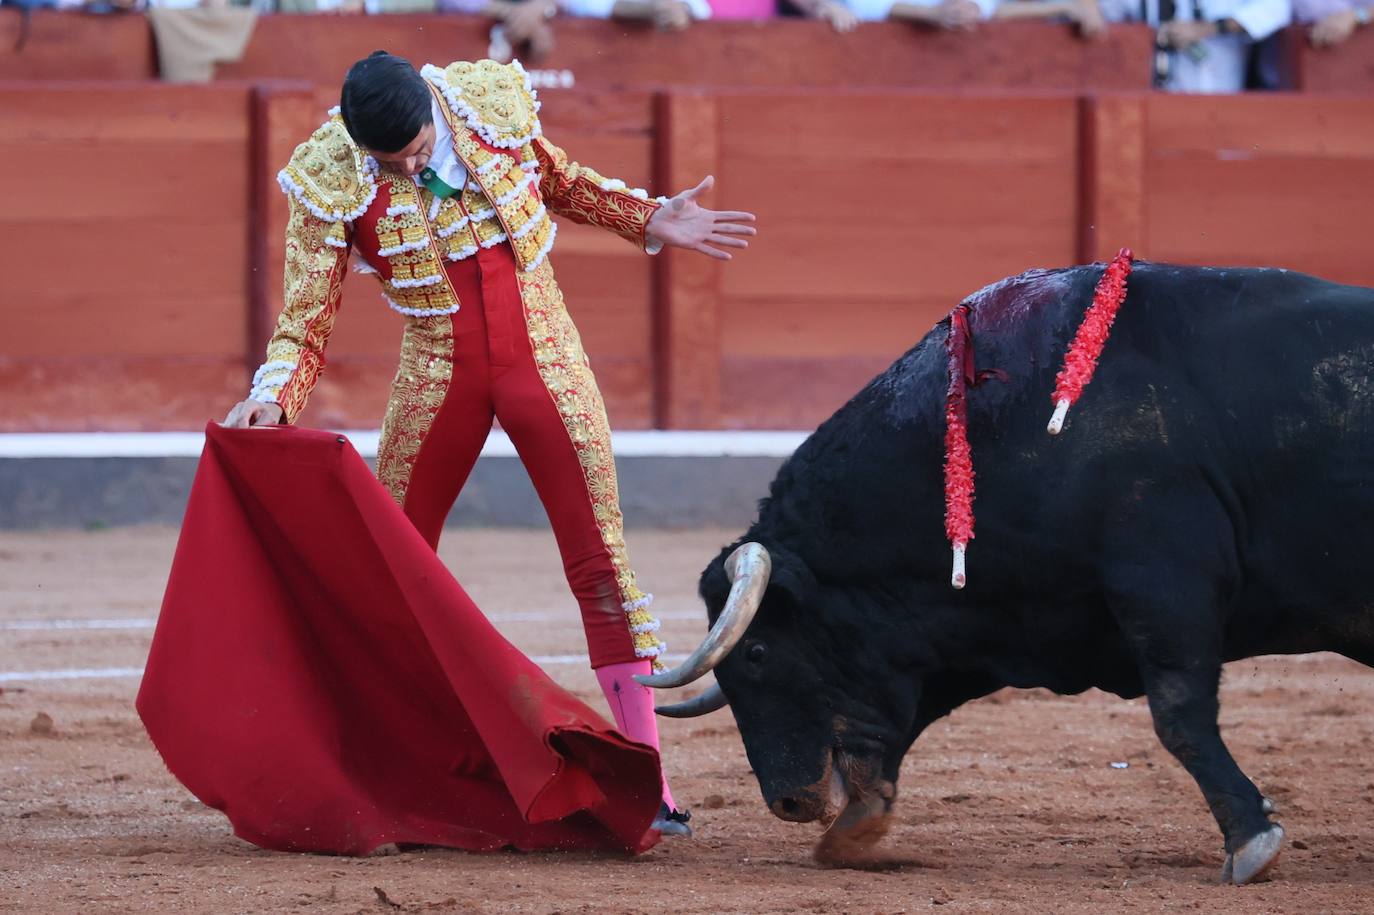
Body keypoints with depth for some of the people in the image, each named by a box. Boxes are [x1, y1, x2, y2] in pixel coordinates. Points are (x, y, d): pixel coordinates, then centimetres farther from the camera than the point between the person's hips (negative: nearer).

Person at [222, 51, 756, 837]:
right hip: (438, 380, 0)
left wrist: (647, 220, 7)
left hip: (544, 360, 0)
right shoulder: (330, 183, -16)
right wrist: (271, 400, -30)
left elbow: (558, 180, 13)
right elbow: (305, 327, -13)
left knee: (601, 563, -3)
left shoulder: (496, 99, -11)